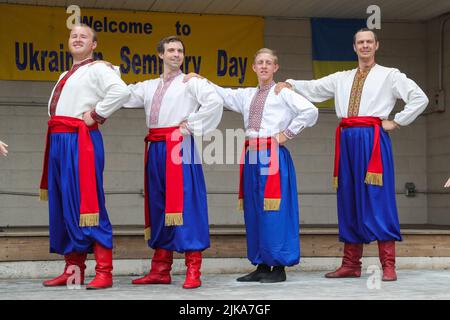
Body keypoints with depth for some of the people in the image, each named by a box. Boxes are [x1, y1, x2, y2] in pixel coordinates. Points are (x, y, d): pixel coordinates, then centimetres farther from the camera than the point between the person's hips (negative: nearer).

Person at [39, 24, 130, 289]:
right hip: (58, 141, 9)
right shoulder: (65, 76, 24)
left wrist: (95, 114, -14)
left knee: (87, 204, -11)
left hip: (81, 140, -9)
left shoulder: (97, 69, -2)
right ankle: (73, 269, 14)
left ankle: (104, 273, -10)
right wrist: (54, 137, 14)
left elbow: (121, 91, -20)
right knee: (63, 206, 8)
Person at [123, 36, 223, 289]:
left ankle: (193, 270, -11)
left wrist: (191, 124, -11)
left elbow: (215, 102, -12)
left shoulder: (191, 82, 3)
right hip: (156, 148, 6)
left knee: (186, 203, -11)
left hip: (180, 146, -6)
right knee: (158, 206, 8)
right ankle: (160, 270, 13)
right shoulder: (149, 87, 21)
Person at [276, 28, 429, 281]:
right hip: (347, 141, 5)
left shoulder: (389, 75, 7)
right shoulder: (342, 79, 20)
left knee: (378, 199, -9)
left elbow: (420, 98, 1)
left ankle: (389, 266, -7)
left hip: (374, 139, -5)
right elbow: (313, 89, 14)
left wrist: (396, 122, -3)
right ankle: (351, 264, 11)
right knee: (349, 201, 5)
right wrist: (290, 84, -2)